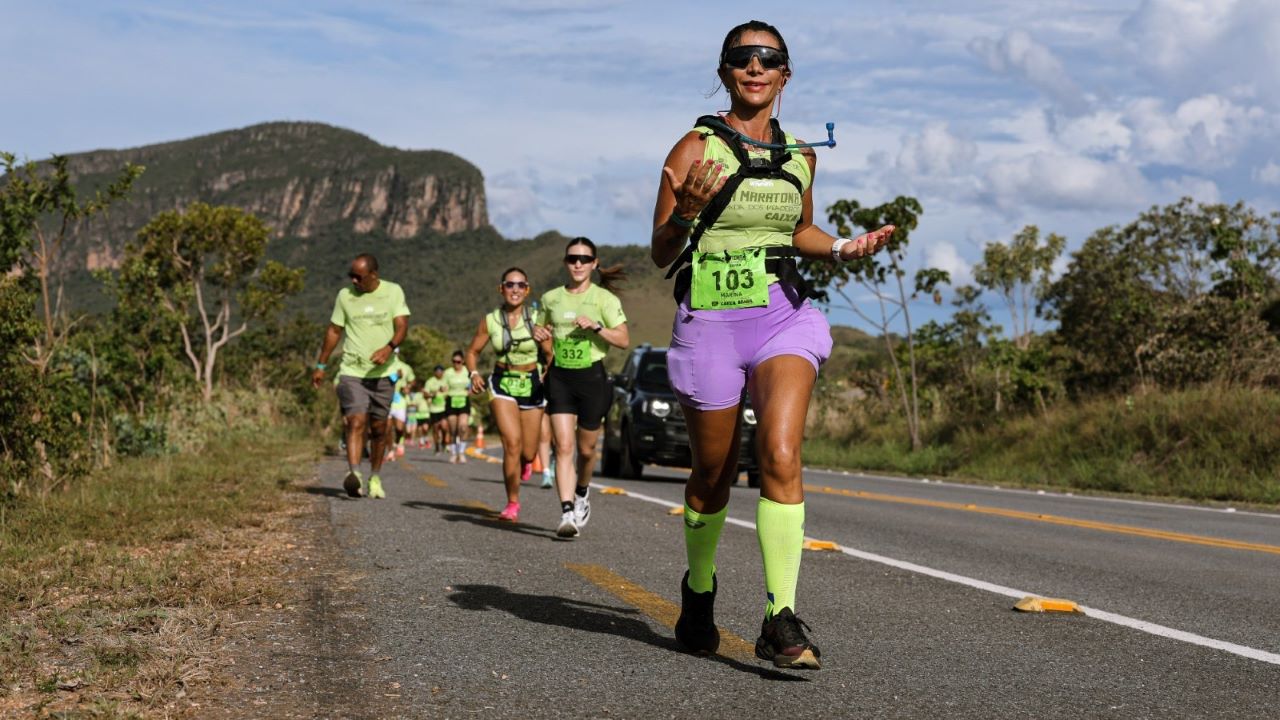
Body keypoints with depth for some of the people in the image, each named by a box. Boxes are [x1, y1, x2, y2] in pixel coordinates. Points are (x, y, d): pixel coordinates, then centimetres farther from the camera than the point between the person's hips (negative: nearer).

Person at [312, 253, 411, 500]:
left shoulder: (393, 292, 2)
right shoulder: (345, 295, 5)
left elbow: (402, 325, -7)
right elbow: (334, 331, 14)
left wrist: (389, 347, -27)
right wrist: (321, 365, 16)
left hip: (382, 373, 1)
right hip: (351, 371, 0)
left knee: (378, 428, 7)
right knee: (356, 422, -17)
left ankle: (375, 478, 21)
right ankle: (354, 474, -29)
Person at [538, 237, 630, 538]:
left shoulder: (604, 298, -2)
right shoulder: (550, 298, 9)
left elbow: (623, 339, -7)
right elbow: (544, 329, 24)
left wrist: (596, 326, -21)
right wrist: (539, 334, 1)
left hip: (592, 376, -2)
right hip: (559, 377, 2)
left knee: (586, 448, 10)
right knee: (564, 447, -12)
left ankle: (582, 495, 39)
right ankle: (567, 513, -19)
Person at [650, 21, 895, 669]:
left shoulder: (800, 155, 11)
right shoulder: (696, 149, -2)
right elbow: (661, 253, -3)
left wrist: (842, 248, 8)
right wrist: (685, 212, -23)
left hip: (784, 314, 2)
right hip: (711, 318, -2)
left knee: (780, 456, -19)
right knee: (713, 474, 9)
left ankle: (781, 623, -20)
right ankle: (699, 591, 36)